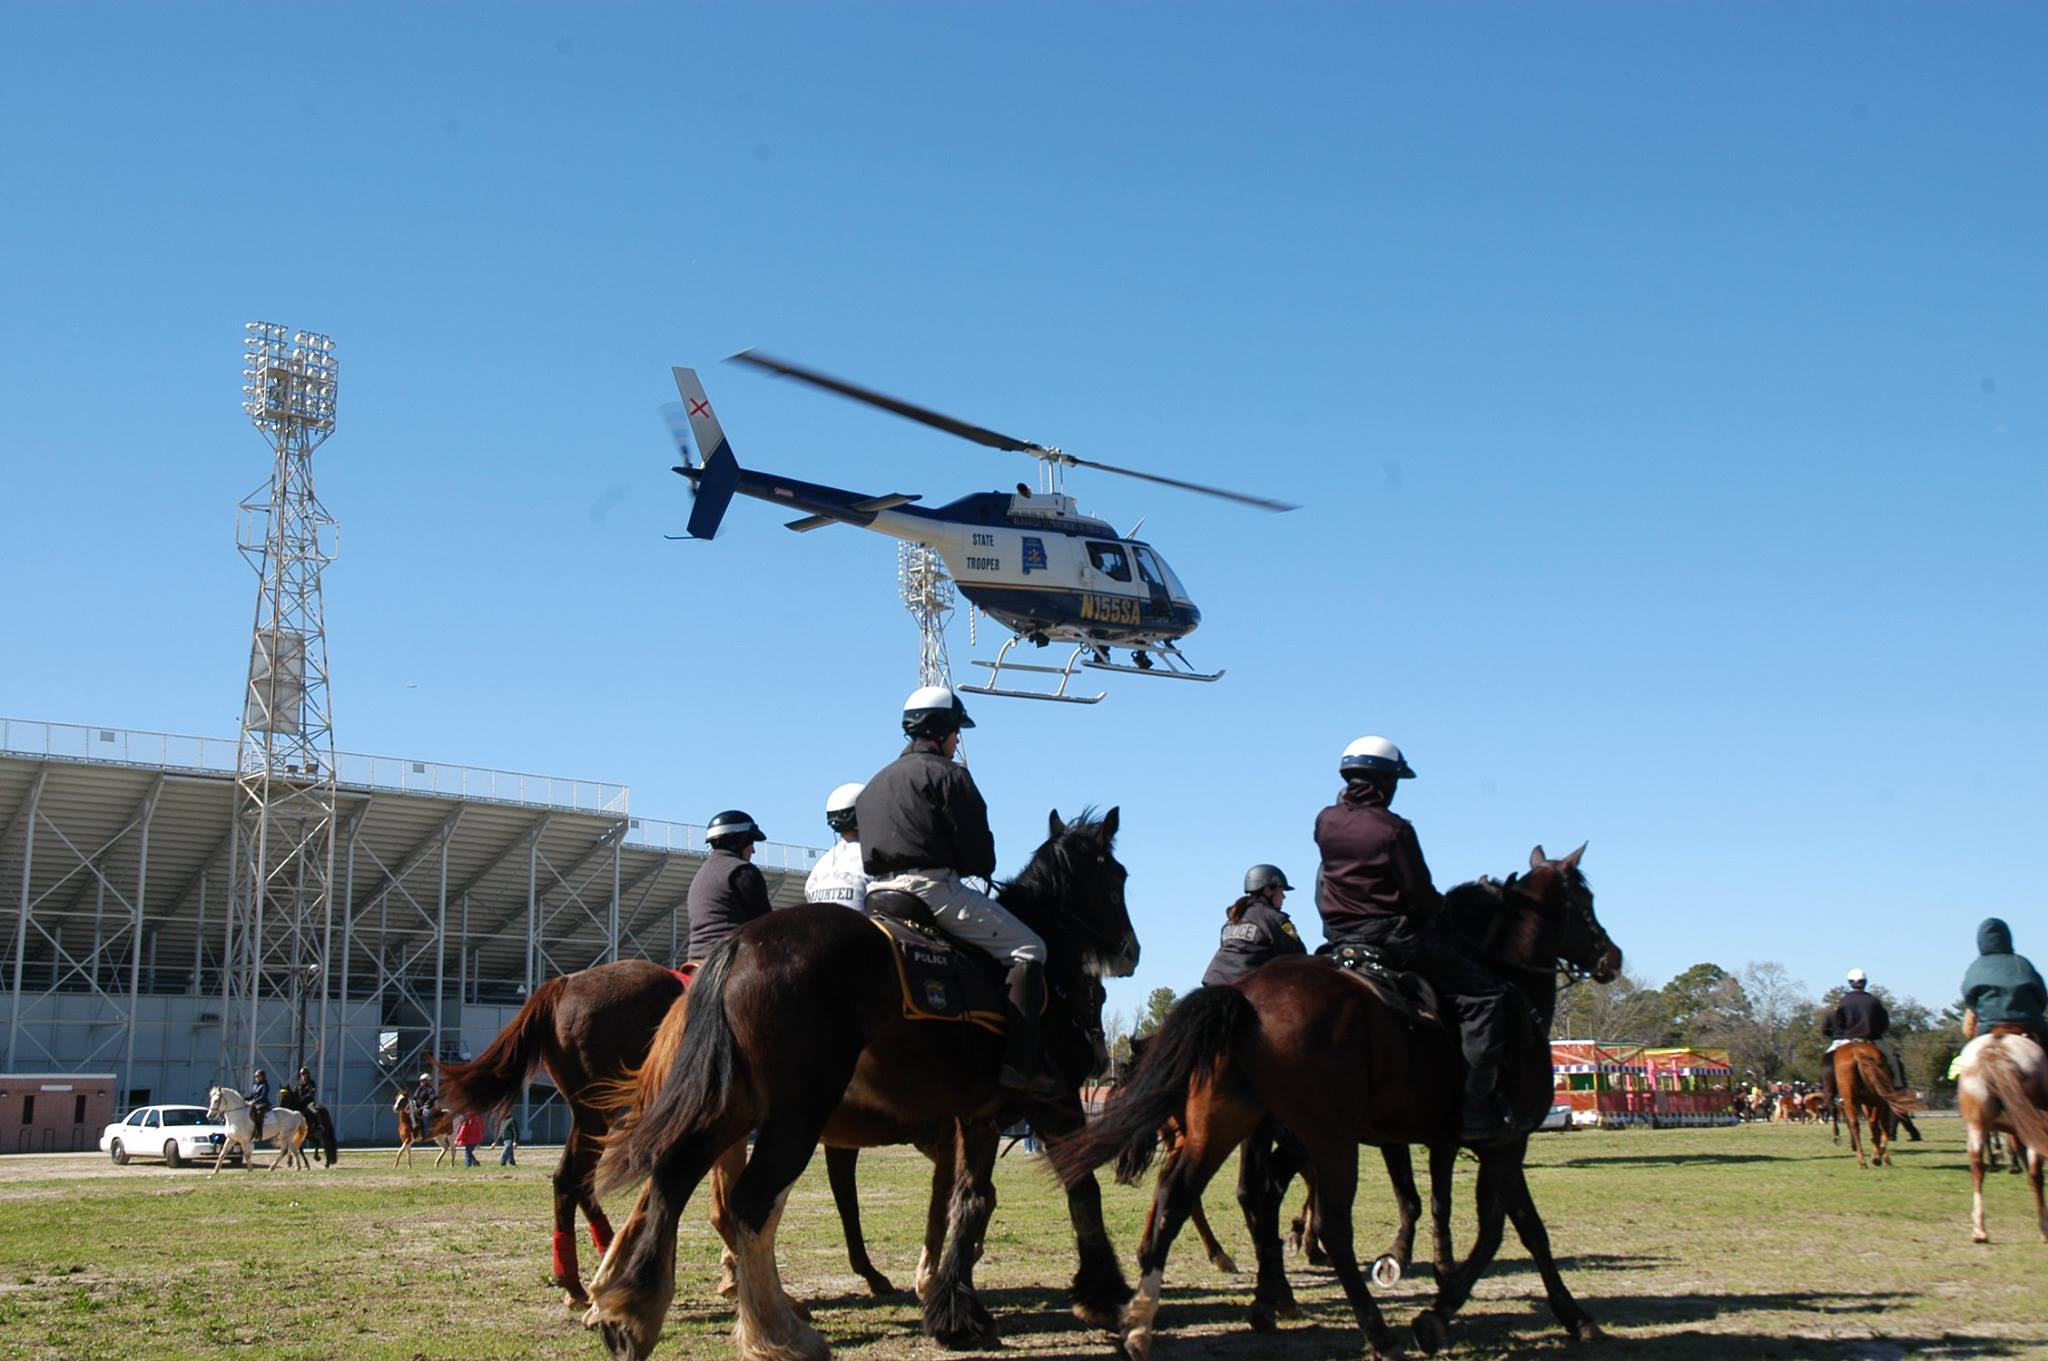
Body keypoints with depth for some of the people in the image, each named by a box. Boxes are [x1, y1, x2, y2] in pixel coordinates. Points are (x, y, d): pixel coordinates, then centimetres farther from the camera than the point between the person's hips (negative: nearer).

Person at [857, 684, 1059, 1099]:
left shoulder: (875, 783, 23)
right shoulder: (947, 774, -3)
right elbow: (980, 854, -9)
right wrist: (977, 869, 14)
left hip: (880, 892, 9)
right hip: (933, 887, -8)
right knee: (1027, 948, -6)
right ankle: (1022, 1062, -19)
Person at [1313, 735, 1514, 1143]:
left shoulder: (1325, 821, 5)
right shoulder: (1394, 829, -13)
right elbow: (1421, 896, -11)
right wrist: (1440, 910, 10)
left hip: (1338, 937, 7)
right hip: (1393, 936, -7)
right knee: (1484, 995, -5)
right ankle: (1477, 1107, -13)